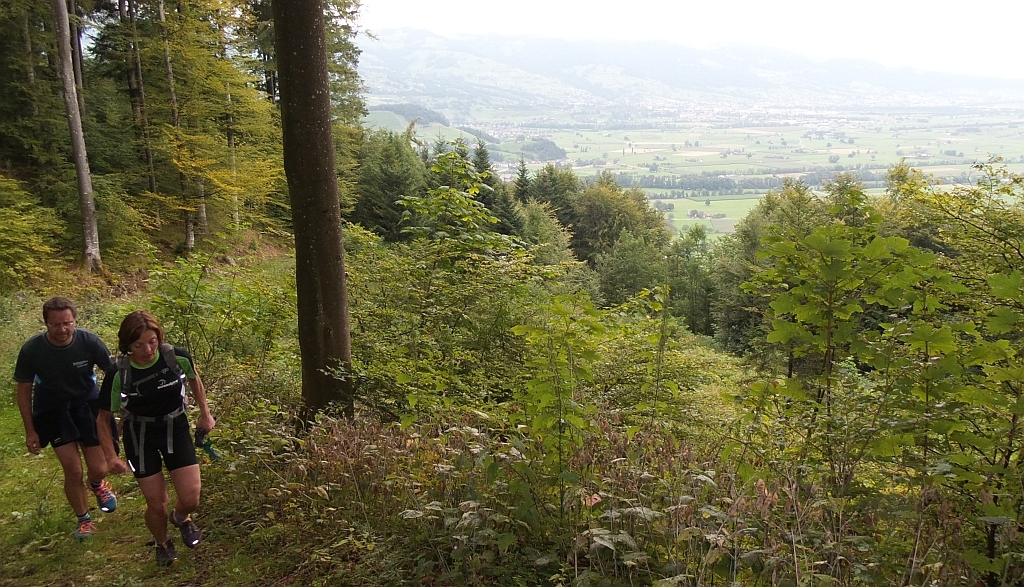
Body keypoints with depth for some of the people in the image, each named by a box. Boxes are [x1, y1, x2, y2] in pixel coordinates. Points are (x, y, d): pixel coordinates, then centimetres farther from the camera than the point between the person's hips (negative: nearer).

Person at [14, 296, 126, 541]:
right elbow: (24, 390, -7)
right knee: (73, 471, -6)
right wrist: (30, 431, -3)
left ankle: (96, 484, 40)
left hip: (87, 402, 1)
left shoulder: (89, 342, -24)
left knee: (99, 469, 0)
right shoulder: (32, 350, -22)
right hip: (53, 408, 0)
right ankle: (83, 519, 21)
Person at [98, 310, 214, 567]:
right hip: (140, 438, -1)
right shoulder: (119, 374, -22)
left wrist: (205, 413, 10)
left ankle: (180, 516, 35)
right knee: (157, 505, 3)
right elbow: (104, 415, -7)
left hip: (176, 430, 1)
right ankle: (162, 543, 37)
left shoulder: (177, 358, -21)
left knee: (191, 500, -4)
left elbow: (194, 380, 3)